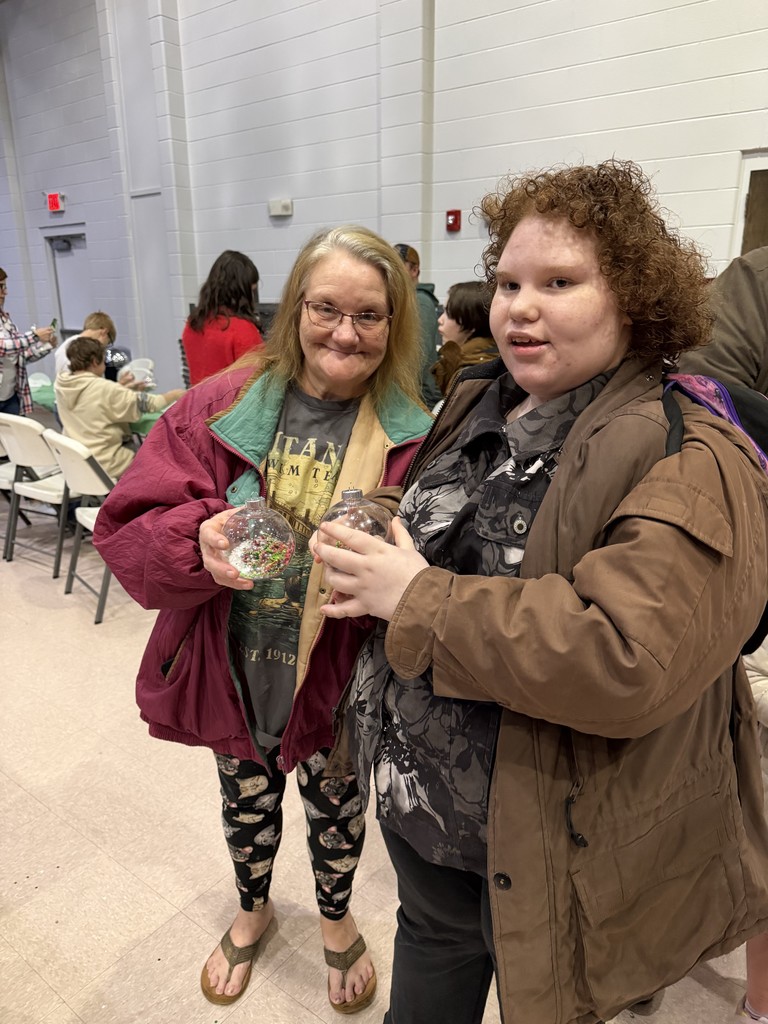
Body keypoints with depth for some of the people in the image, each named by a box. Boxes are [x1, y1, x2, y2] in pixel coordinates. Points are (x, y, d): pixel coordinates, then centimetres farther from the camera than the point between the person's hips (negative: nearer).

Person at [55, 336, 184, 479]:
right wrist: (175, 394, -2)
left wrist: (120, 389, 11)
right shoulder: (104, 389, -24)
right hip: (105, 465, -8)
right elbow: (146, 403, -16)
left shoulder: (60, 385, -3)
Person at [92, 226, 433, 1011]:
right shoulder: (223, 404, -10)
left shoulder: (411, 438, -13)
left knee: (336, 807, 23)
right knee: (248, 800, 26)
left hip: (340, 677, -1)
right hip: (233, 671, 2)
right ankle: (253, 907, 60)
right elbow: (128, 527, -12)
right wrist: (199, 538, -32)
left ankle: (336, 917, 57)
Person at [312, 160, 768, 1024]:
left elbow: (626, 659, -34)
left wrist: (417, 599, -27)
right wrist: (363, 558, -6)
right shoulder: (473, 408, 1)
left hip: (552, 851, -6)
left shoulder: (690, 465, -22)